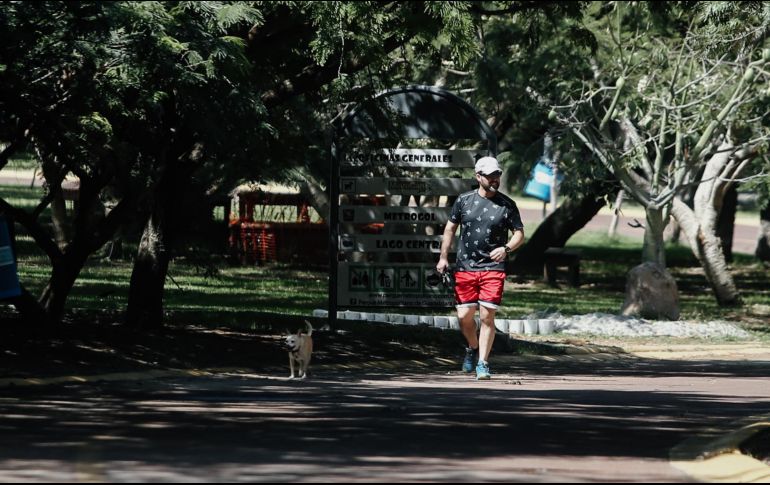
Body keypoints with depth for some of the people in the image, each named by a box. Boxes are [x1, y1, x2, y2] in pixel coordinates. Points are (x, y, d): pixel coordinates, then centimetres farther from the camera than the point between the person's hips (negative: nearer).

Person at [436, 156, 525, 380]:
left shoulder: (507, 205, 2)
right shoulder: (464, 201, 5)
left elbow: (519, 234, 5)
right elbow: (450, 229, 14)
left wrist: (506, 248, -15)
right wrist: (444, 257, 7)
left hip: (493, 268, -2)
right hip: (465, 267, 2)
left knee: (487, 316, -8)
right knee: (464, 316, 1)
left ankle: (482, 363, -1)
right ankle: (473, 348, 30)